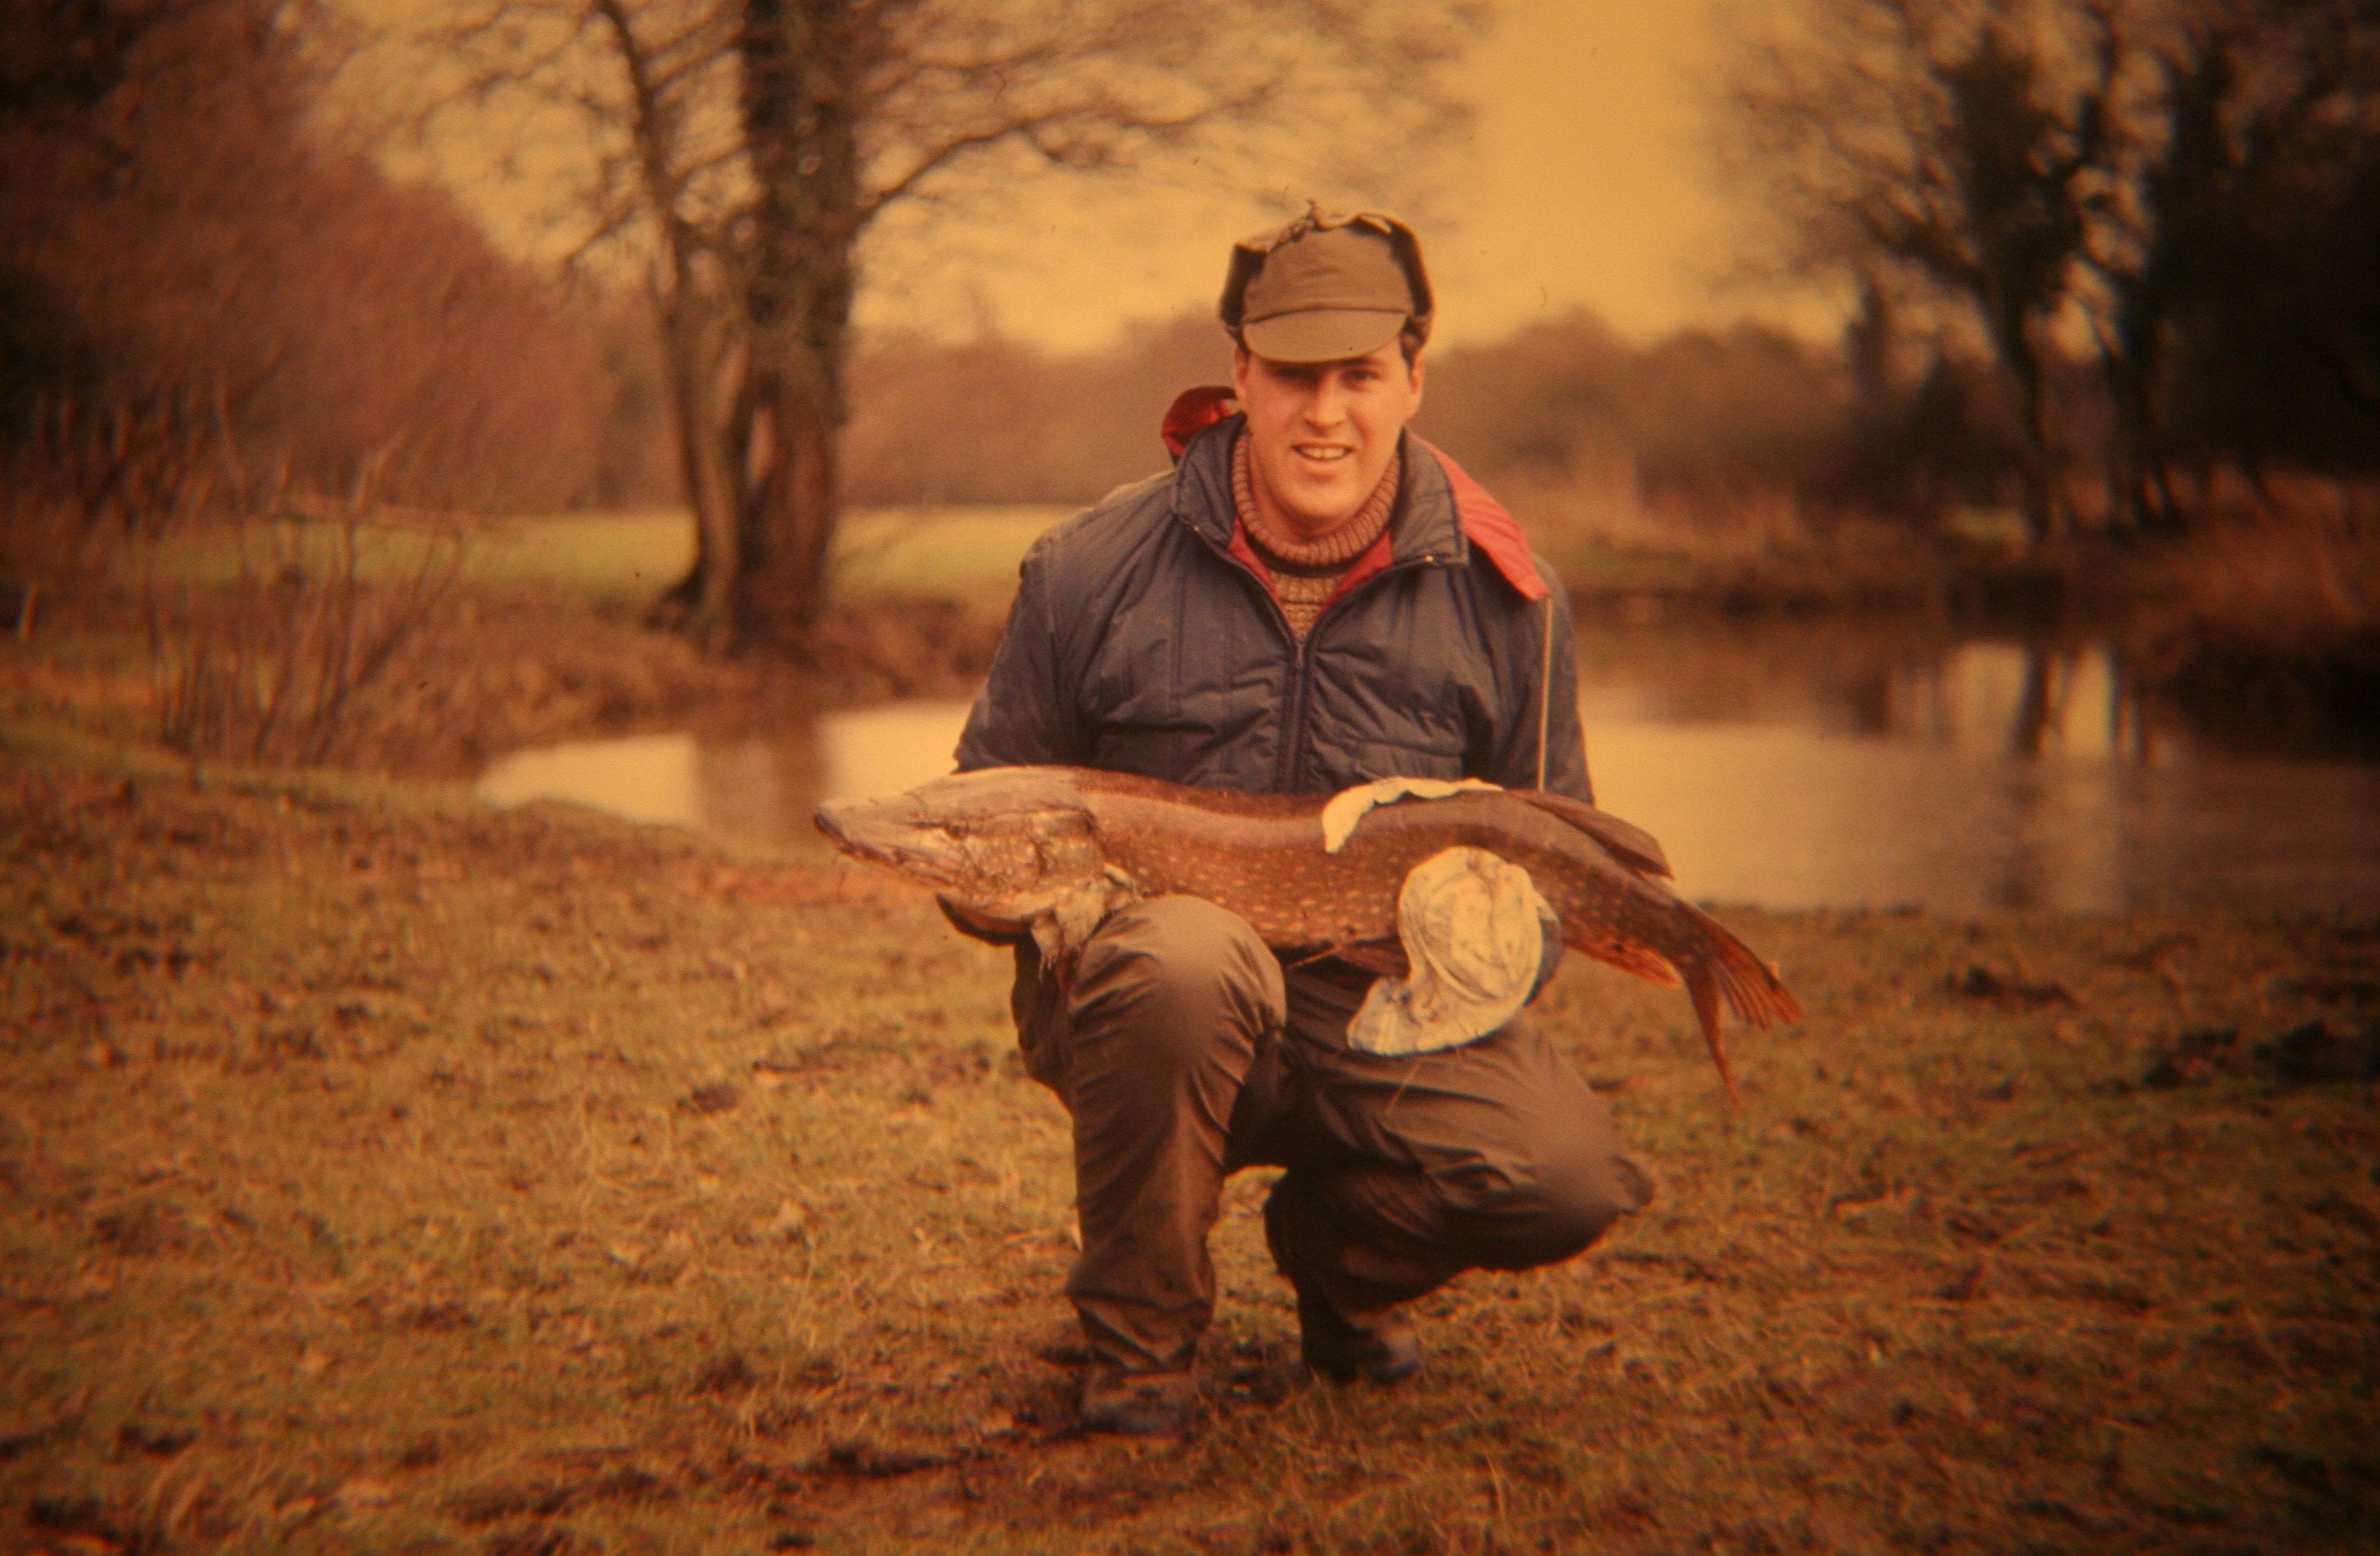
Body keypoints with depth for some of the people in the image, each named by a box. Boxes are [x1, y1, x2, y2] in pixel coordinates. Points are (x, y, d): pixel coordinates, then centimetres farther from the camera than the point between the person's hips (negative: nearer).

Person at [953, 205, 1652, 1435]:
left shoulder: (1500, 595, -2)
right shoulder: (1092, 569, -6)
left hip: (1380, 1012, 2)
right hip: (1141, 1006, -2)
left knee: (1572, 1177, -26)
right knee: (1180, 955, -39)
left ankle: (1339, 1254, 12)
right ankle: (1137, 1340, -11)